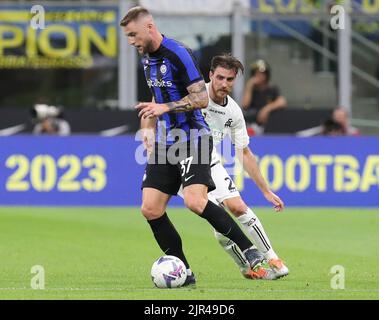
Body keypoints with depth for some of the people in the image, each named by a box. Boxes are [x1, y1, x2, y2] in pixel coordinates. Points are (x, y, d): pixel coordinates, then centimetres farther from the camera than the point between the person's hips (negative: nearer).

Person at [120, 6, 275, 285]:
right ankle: (183, 273, 5)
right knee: (150, 209, -3)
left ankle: (252, 254, -14)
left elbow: (202, 98, -17)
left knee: (195, 201, -26)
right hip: (165, 142, 9)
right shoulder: (147, 58, 12)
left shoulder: (178, 53, -14)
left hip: (193, 138, -8)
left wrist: (165, 107, -23)